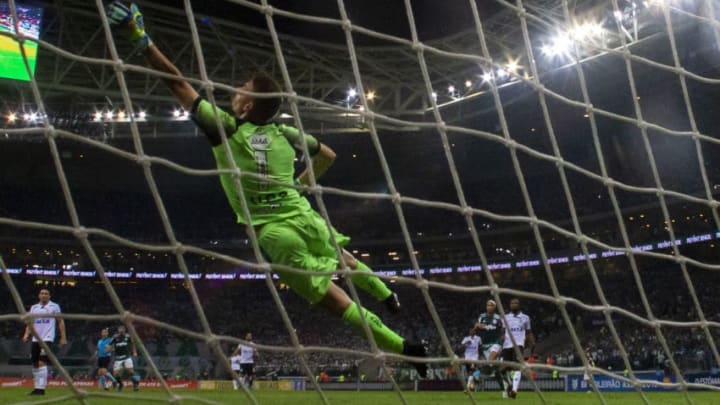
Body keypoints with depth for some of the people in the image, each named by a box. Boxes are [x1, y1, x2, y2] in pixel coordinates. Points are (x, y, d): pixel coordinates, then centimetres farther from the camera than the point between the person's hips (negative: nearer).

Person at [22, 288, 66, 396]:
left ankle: (41, 388, -15)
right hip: (35, 339, 5)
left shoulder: (54, 306, 3)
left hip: (47, 338, -5)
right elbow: (30, 323, 13)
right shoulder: (34, 307, 14)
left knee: (42, 363, -16)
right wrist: (26, 334, -5)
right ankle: (36, 388, 16)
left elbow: (60, 322, 5)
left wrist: (63, 337, -1)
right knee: (35, 364, 7)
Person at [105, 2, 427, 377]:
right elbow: (328, 155, 18)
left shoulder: (226, 128, -8)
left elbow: (178, 83, -11)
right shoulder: (284, 133, 4)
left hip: (275, 234, -4)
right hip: (304, 218, 4)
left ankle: (402, 345, -3)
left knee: (334, 298, 1)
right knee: (343, 260, 35)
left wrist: (141, 39, -11)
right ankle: (388, 295, 52)